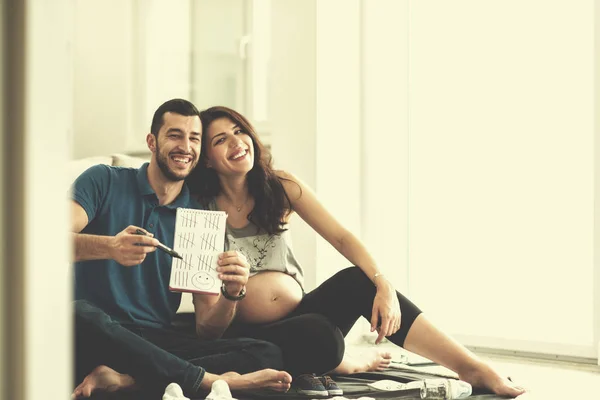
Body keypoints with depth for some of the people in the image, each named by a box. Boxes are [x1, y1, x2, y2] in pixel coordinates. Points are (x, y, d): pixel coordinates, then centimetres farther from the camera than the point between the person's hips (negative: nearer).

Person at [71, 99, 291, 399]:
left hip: (158, 341, 4)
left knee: (267, 354, -17)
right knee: (78, 312, -39)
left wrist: (231, 294, -15)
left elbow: (206, 331, 7)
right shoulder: (104, 182, 6)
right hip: (96, 338, -3)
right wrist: (110, 247, -32)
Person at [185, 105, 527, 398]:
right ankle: (349, 365, 2)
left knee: (358, 279, -24)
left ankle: (471, 367, -24)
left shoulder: (280, 187, 2)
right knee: (320, 335, -35)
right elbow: (206, 307, -6)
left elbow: (342, 238, -5)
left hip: (301, 315, 4)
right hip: (249, 337, -4)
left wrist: (384, 284, -22)